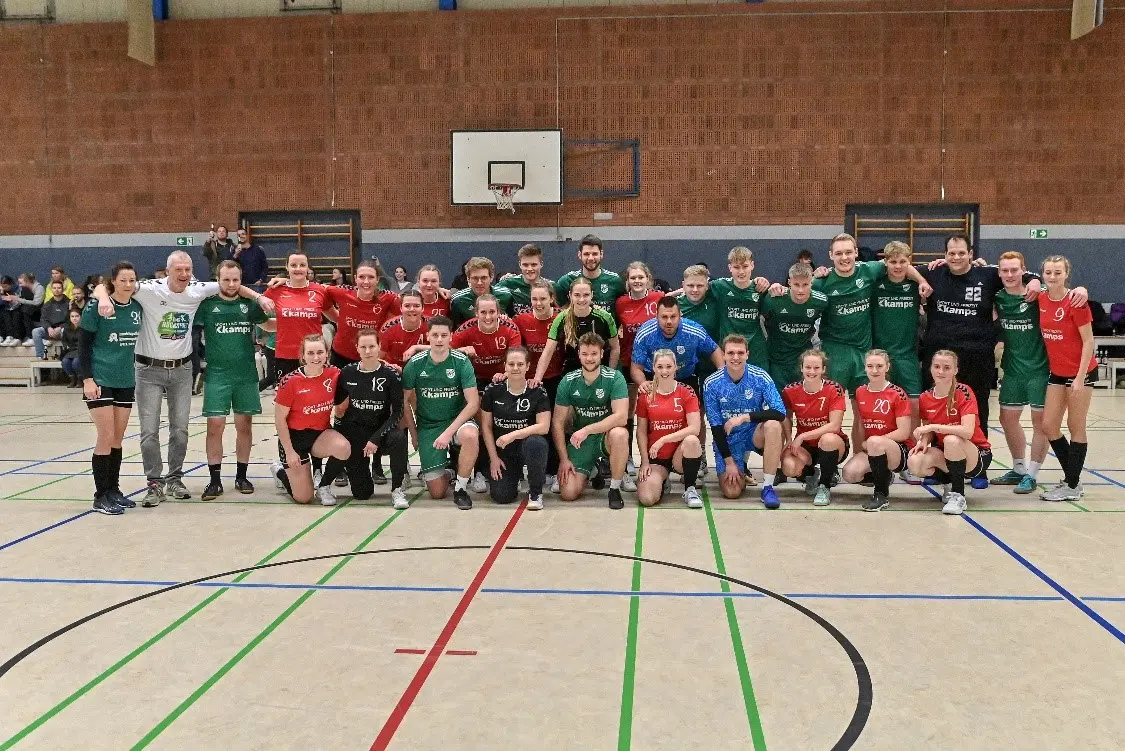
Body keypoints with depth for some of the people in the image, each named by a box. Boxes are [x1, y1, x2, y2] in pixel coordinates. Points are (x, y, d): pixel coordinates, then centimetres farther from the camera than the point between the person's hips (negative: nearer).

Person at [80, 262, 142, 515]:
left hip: (126, 381, 5)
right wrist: (87, 379, -14)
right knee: (106, 437, -6)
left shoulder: (138, 307, 4)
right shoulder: (96, 307, -10)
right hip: (100, 380, -5)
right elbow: (83, 344, -7)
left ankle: (114, 490, 21)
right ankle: (101, 496, 3)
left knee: (118, 438, 10)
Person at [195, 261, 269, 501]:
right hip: (217, 375, -2)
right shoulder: (207, 304, 0)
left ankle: (241, 476, 20)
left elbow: (268, 325, 20)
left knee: (244, 424, 8)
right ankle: (215, 480, 4)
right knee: (215, 425, -5)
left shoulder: (249, 304, 8)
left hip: (247, 375, 2)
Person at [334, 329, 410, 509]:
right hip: (354, 431, 1)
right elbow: (339, 405, 11)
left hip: (381, 430, -1)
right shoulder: (347, 373, -3)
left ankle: (397, 490, -18)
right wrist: (339, 432, 1)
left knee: (398, 438, -38)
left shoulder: (391, 375, -10)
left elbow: (397, 413, -11)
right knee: (361, 493, -5)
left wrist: (376, 438, -19)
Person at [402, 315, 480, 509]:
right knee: (437, 492, -5)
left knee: (470, 435, -40)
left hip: (457, 420, -1)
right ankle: (447, 468, 33)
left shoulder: (461, 361, -12)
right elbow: (406, 400, 4)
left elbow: (473, 403, -16)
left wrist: (449, 432, -24)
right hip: (428, 425, 1)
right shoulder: (415, 364, -8)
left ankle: (461, 488, -16)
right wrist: (413, 433, 1)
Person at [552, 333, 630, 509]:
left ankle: (615, 489, -15)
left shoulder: (614, 378, -14)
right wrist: (564, 459, -7)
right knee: (568, 493, -13)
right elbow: (558, 422, -1)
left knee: (619, 433, -39)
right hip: (579, 441, 2)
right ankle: (592, 469, 23)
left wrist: (586, 430, -29)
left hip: (606, 436, -2)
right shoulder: (568, 381, -6)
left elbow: (621, 417, -25)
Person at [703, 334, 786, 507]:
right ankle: (741, 470, 26)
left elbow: (780, 413, -22)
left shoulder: (761, 377, -14)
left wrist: (745, 417, -32)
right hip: (727, 441, 0)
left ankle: (767, 487, -22)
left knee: (773, 425, -34)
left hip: (755, 434, 0)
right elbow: (716, 427, -8)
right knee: (732, 492, -13)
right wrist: (729, 462, -10)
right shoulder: (712, 383, -12)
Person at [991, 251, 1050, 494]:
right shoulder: (997, 298, 2)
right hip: (1013, 368, 5)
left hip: (1039, 368, -5)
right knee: (1008, 418, 12)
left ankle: (1031, 475, 10)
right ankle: (1019, 469, 29)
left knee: (1040, 420, 0)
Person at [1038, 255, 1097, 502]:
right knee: (1048, 425, 4)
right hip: (1057, 372, 6)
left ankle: (1072, 486, 11)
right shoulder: (1041, 300, 0)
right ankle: (1072, 478, 20)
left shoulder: (1075, 301, -15)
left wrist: (1080, 377, -18)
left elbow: (1088, 340, -14)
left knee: (1076, 427, 2)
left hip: (1081, 372, -6)